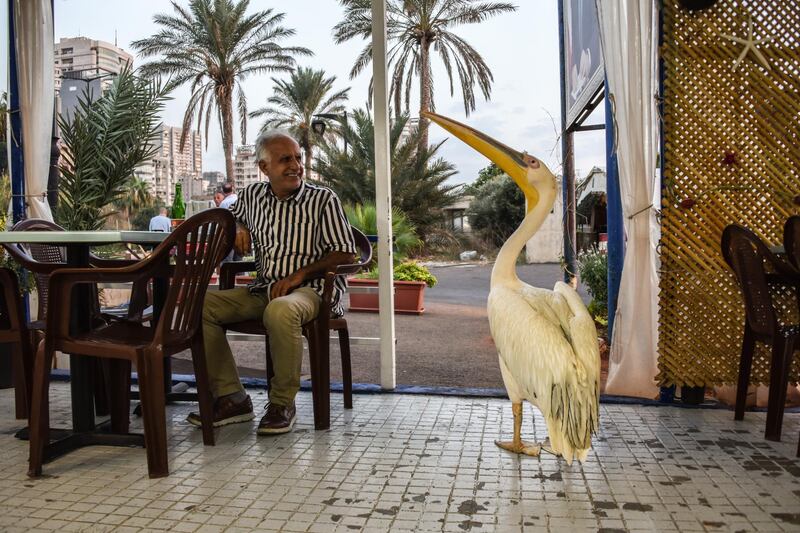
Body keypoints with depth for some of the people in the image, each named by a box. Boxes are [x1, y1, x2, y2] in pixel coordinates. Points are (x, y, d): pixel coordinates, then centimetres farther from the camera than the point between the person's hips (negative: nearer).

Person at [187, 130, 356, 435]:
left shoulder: (323, 199, -2)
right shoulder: (252, 195, 12)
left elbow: (345, 254, -5)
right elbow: (230, 218, 34)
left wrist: (300, 274, -15)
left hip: (310, 290, -5)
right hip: (262, 290, 6)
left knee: (280, 311, -39)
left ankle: (282, 404, -19)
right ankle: (232, 398, -9)